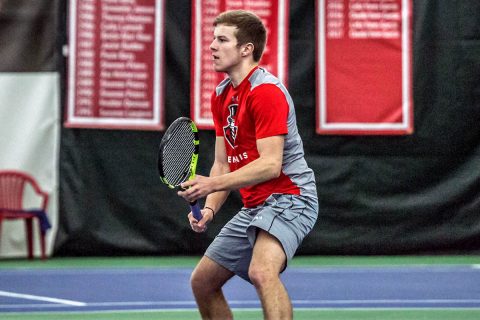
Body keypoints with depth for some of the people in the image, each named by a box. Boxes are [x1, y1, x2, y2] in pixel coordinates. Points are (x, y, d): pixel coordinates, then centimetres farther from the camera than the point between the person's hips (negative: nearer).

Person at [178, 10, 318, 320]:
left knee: (261, 272, -35)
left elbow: (270, 165, -23)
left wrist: (212, 184, -27)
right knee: (202, 281, 13)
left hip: (288, 198, -10)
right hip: (253, 206, 10)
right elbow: (223, 163, 13)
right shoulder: (221, 96, 12)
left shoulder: (266, 91, -17)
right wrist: (209, 207, -3)